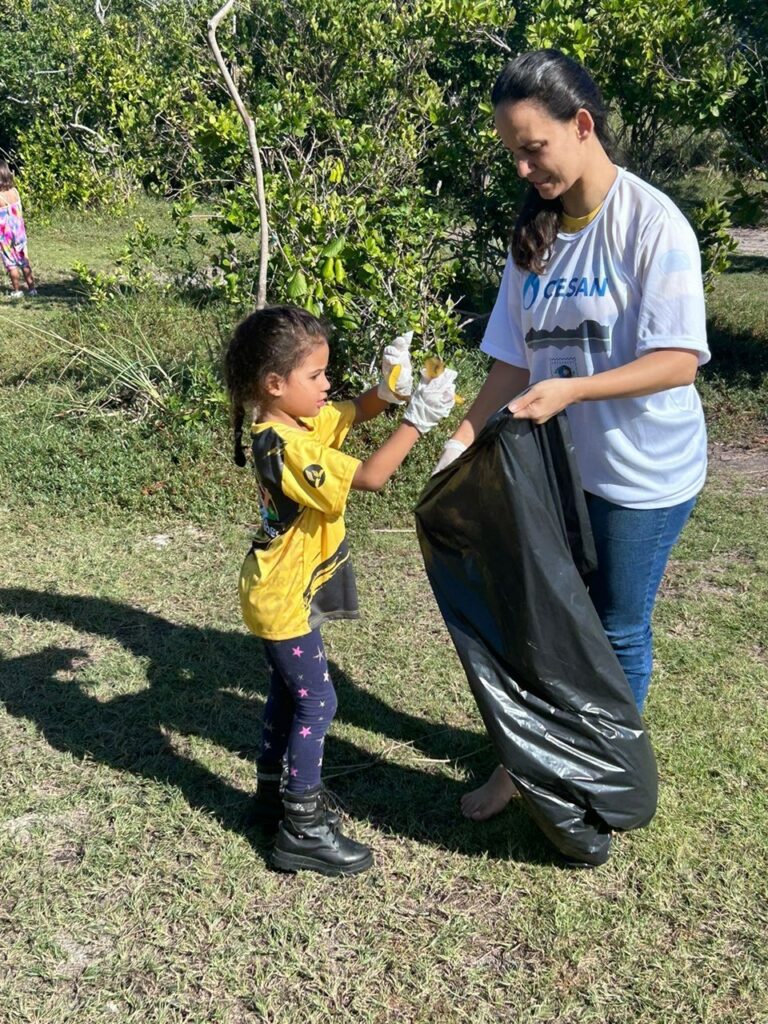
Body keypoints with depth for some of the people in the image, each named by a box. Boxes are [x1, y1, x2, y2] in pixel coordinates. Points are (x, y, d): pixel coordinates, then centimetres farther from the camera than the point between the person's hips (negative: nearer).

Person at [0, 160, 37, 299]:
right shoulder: (14, 191, -5)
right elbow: (20, 212, 4)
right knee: (24, 260, 15)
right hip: (19, 230, 5)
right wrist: (20, 228, 15)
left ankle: (17, 290, 16)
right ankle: (32, 288, 19)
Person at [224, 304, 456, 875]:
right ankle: (302, 830, 10)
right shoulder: (285, 448, -29)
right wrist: (418, 420, -29)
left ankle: (274, 793, 38)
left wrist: (390, 389, -10)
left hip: (283, 593, 10)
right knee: (316, 703, -1)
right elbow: (369, 477, -32)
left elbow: (355, 414, 11)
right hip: (285, 600, -10)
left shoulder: (304, 420, 0)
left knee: (288, 693, 21)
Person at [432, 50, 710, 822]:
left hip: (641, 474, -5)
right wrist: (464, 438, -8)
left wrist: (570, 390, -29)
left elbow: (680, 358, -21)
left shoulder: (650, 222, -15)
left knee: (618, 630, 10)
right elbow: (514, 360, 3)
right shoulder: (535, 233, 3)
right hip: (554, 464, 5)